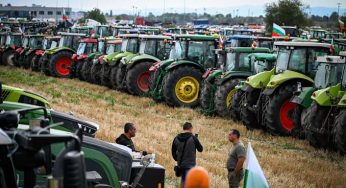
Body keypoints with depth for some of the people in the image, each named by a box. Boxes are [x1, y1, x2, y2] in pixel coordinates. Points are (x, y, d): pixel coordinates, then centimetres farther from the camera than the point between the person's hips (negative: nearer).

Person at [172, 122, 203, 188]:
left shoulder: (177, 138, 3)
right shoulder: (193, 138, -10)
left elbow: (173, 152, 9)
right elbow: (200, 149, 1)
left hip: (180, 164, 5)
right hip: (190, 164, -5)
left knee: (183, 180, 20)